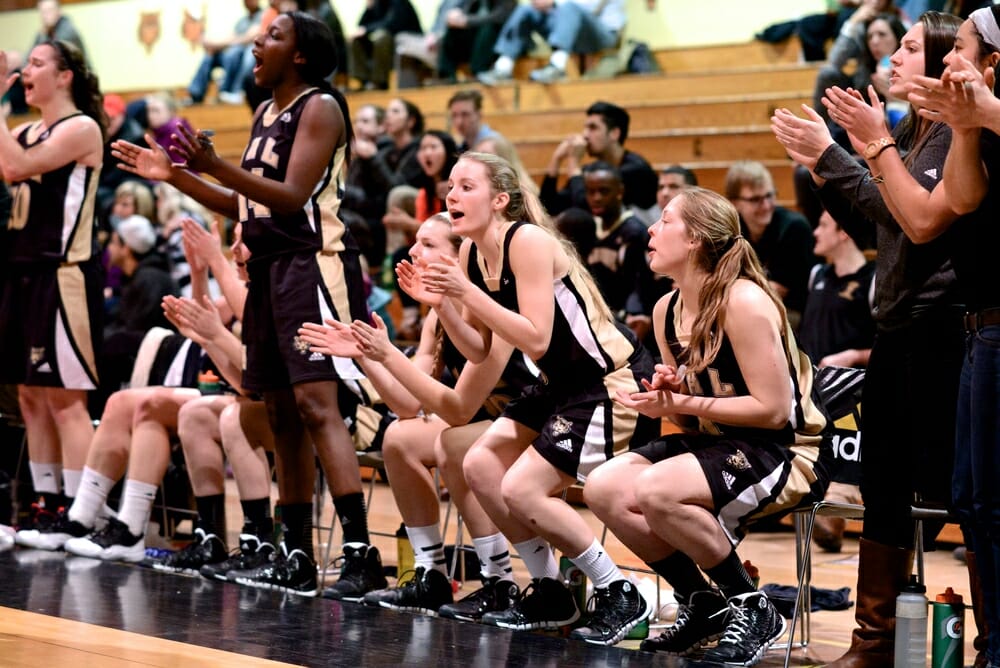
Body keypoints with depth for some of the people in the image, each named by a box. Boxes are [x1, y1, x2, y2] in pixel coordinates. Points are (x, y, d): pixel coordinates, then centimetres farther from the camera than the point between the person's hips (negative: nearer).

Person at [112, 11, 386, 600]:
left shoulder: (320, 108, -8)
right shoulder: (266, 114, 18)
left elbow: (292, 196, -19)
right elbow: (246, 204, 22)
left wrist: (216, 166, -28)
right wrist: (175, 175, 16)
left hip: (313, 263, -9)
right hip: (269, 265, 9)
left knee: (316, 402, -19)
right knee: (281, 413, 9)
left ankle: (361, 552, -23)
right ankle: (298, 555, 16)